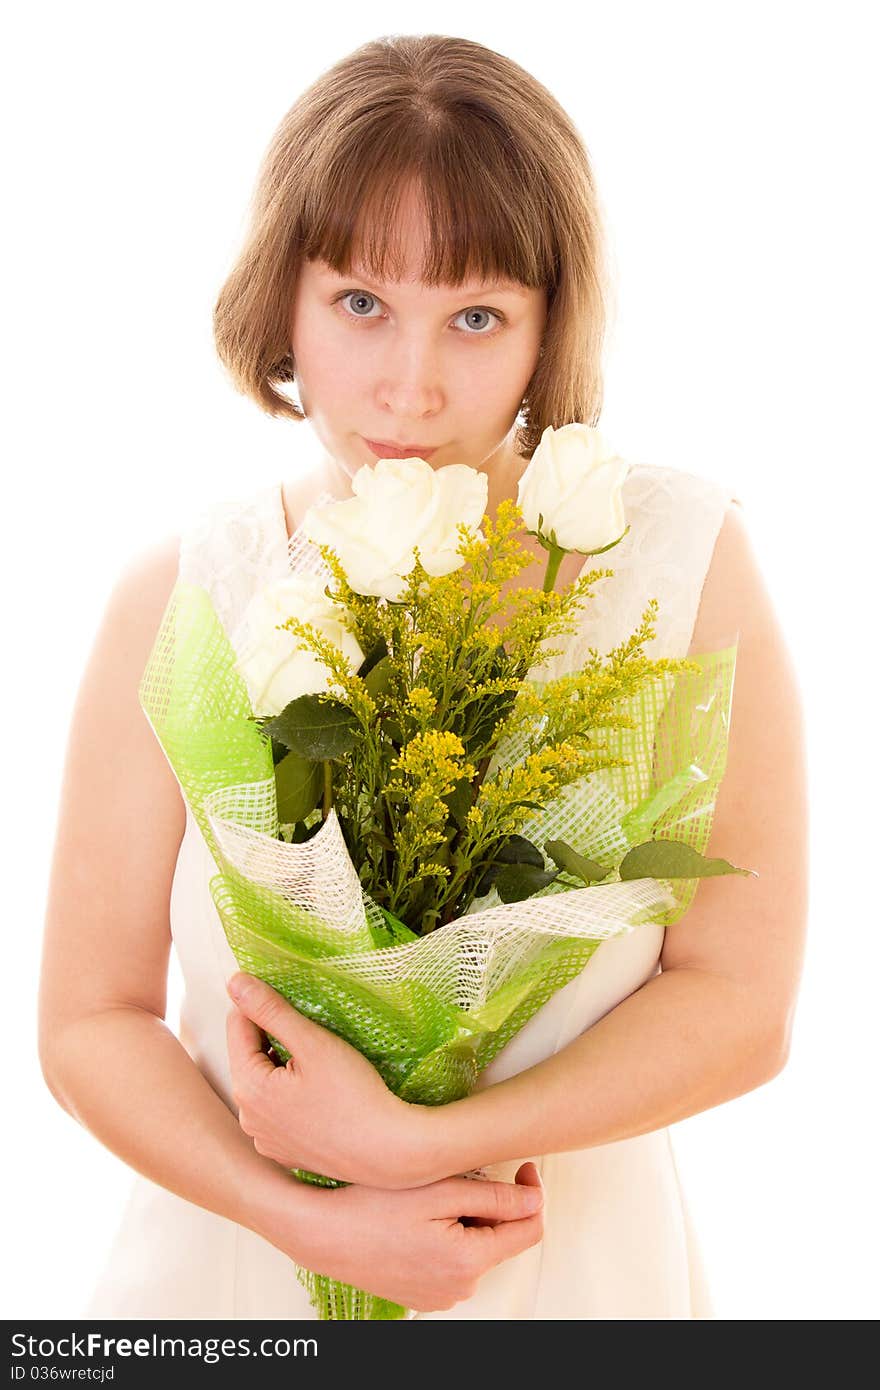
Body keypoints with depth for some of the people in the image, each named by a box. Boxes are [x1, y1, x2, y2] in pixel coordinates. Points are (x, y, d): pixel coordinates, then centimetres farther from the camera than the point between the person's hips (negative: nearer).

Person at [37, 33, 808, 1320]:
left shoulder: (682, 555, -14)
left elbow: (741, 1004, -13)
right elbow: (89, 1023, -8)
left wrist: (414, 1143, -21)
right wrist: (310, 1219, -22)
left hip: (576, 1264, 0)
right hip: (237, 1263, 0)